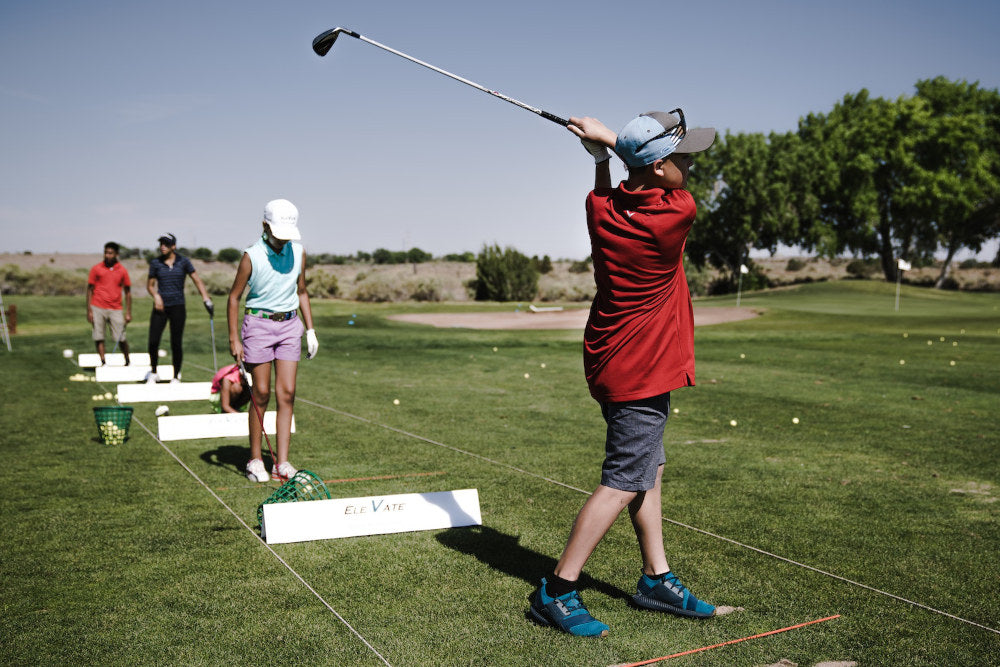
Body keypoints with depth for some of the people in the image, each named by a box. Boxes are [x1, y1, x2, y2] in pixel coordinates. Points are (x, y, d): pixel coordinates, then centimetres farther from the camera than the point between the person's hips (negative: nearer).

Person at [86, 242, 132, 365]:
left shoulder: (122, 270, 6)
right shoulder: (96, 268, 4)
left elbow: (127, 292, 10)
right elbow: (90, 290, 6)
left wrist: (128, 313, 5)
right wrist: (89, 311, -1)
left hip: (115, 309, 0)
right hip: (98, 308, 0)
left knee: (121, 339, -2)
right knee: (98, 338, -1)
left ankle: (128, 362, 16)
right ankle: (103, 363, 4)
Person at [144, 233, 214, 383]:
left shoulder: (183, 262, 1)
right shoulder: (156, 263, 4)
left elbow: (197, 280, -2)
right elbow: (150, 285, 10)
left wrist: (206, 299, -14)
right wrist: (156, 296, -10)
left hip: (178, 307, -1)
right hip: (160, 307, 1)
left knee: (176, 344, 0)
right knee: (153, 342, -5)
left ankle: (176, 377, 15)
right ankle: (153, 373, 18)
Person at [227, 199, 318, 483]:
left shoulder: (298, 253, 4)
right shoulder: (251, 256, -9)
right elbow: (234, 297, -3)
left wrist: (310, 330, 10)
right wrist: (234, 338, -8)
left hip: (289, 324, 4)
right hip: (258, 323, -4)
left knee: (287, 393, -3)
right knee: (261, 393, -3)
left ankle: (282, 463, -1)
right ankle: (255, 460, 11)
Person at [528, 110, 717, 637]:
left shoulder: (601, 209, -2)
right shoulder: (677, 214, -20)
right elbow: (675, 189, 3)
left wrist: (602, 153, 12)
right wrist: (610, 139, 3)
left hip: (612, 361, 9)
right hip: (641, 373, -9)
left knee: (648, 471, 18)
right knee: (623, 484, -3)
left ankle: (657, 580, 29)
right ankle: (555, 592, 2)